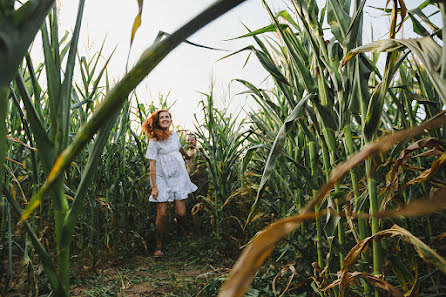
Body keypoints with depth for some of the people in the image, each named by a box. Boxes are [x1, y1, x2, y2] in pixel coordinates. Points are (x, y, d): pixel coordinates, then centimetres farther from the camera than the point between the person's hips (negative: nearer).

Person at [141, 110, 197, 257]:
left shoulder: (174, 135, 9)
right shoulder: (154, 140, -6)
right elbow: (152, 164, -9)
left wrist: (187, 156, 53)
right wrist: (154, 186, -13)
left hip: (179, 177, 4)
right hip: (162, 179, -4)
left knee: (181, 213, -3)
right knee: (162, 214, -8)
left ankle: (180, 229, 32)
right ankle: (158, 245, 12)